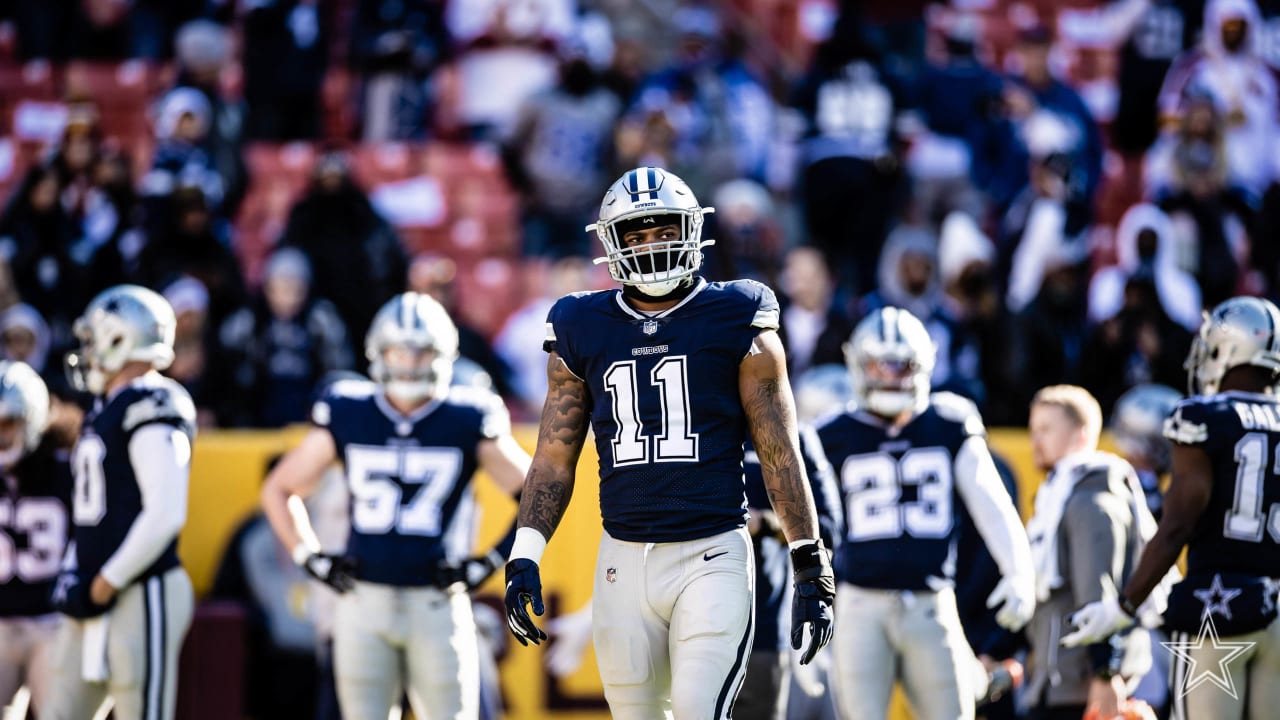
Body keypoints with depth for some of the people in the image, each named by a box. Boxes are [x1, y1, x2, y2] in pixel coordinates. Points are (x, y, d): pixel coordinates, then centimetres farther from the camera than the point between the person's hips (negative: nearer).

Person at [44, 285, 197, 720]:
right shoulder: (106, 411, 15)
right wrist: (77, 574, 10)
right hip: (94, 601, 10)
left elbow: (164, 514, -22)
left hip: (140, 597, -10)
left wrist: (109, 580, -16)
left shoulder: (150, 408, -14)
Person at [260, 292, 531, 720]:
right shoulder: (348, 418, 3)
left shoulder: (466, 423, -2)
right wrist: (310, 560, 6)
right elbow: (278, 490, 15)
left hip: (437, 605, -2)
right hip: (364, 602, 2)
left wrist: (492, 562, -2)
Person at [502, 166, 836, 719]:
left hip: (712, 555, -3)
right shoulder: (583, 331, 8)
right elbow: (555, 455, 12)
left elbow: (780, 454, 2)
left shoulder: (735, 325, 0)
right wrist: (524, 556, 1)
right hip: (625, 561, 3)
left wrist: (811, 568, -2)